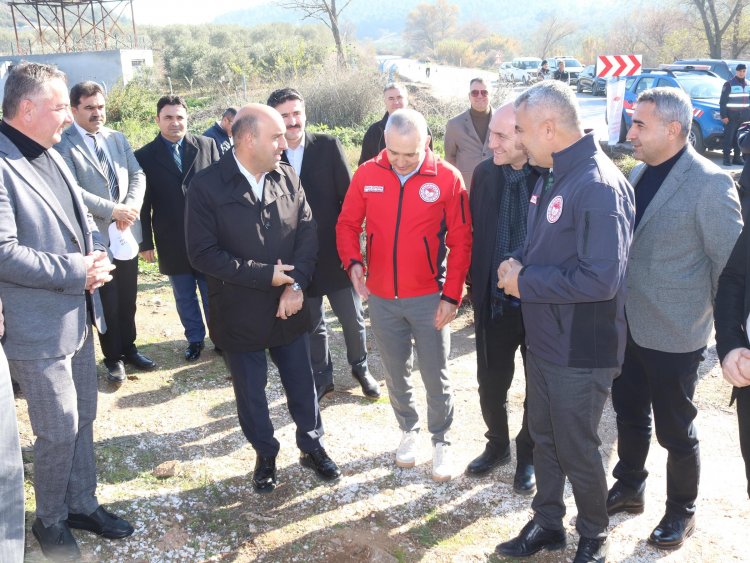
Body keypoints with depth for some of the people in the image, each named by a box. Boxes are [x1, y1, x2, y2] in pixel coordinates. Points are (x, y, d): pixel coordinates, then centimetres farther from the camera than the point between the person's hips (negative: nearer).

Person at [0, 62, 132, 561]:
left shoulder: (50, 155, 10)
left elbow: (82, 217, 17)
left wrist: (97, 255, -3)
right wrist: (76, 272, -20)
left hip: (78, 316, 8)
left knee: (83, 420, 19)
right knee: (59, 431, 5)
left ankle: (82, 504, 36)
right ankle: (50, 520, 28)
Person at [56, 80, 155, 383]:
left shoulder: (117, 138, 9)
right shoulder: (63, 144, -10)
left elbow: (137, 175, 5)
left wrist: (132, 205, -13)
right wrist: (113, 210, -20)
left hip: (127, 232, 5)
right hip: (96, 236, -5)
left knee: (128, 297, 15)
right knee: (107, 302, 7)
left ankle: (129, 348, 32)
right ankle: (113, 357, 23)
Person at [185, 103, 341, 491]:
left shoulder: (288, 179, -2)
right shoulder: (207, 186, -14)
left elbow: (307, 234, -1)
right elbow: (203, 254, -16)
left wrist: (296, 284, -16)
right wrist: (265, 274, -18)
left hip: (289, 309, 3)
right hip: (239, 314, -3)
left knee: (302, 384, 16)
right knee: (251, 393, 14)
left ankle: (312, 446, 38)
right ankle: (265, 455, 37)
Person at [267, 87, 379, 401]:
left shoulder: (328, 146, -6)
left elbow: (349, 197, -4)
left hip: (336, 253, 0)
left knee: (353, 318, 13)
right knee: (311, 324, 15)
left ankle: (360, 368, 37)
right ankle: (321, 377, 33)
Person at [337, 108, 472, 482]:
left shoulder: (447, 178, -11)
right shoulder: (366, 175, -5)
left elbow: (460, 241, -7)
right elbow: (347, 224, 4)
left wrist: (452, 296, -10)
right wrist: (353, 261, -15)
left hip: (429, 299, -2)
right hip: (381, 298, 3)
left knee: (435, 377, 8)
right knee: (396, 374, 18)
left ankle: (441, 441, 29)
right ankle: (408, 430, 40)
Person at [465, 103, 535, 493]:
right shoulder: (485, 172, -2)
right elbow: (474, 232, 6)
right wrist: (477, 288, 6)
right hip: (493, 302, 4)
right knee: (491, 385, 15)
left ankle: (528, 455, 37)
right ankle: (497, 444, 41)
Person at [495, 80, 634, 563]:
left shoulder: (599, 186, -23)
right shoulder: (552, 176, 7)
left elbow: (601, 279, -30)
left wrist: (525, 283, -20)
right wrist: (519, 264, -4)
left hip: (581, 351, -8)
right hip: (544, 339, 8)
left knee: (577, 450, 10)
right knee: (544, 437, 21)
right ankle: (548, 523, 41)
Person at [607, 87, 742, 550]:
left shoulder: (710, 183, -18)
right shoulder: (640, 173, 5)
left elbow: (730, 265, -14)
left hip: (674, 336, -6)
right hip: (628, 326, 7)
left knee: (675, 429, 11)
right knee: (630, 415, 21)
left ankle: (682, 511, 33)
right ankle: (629, 489, 42)